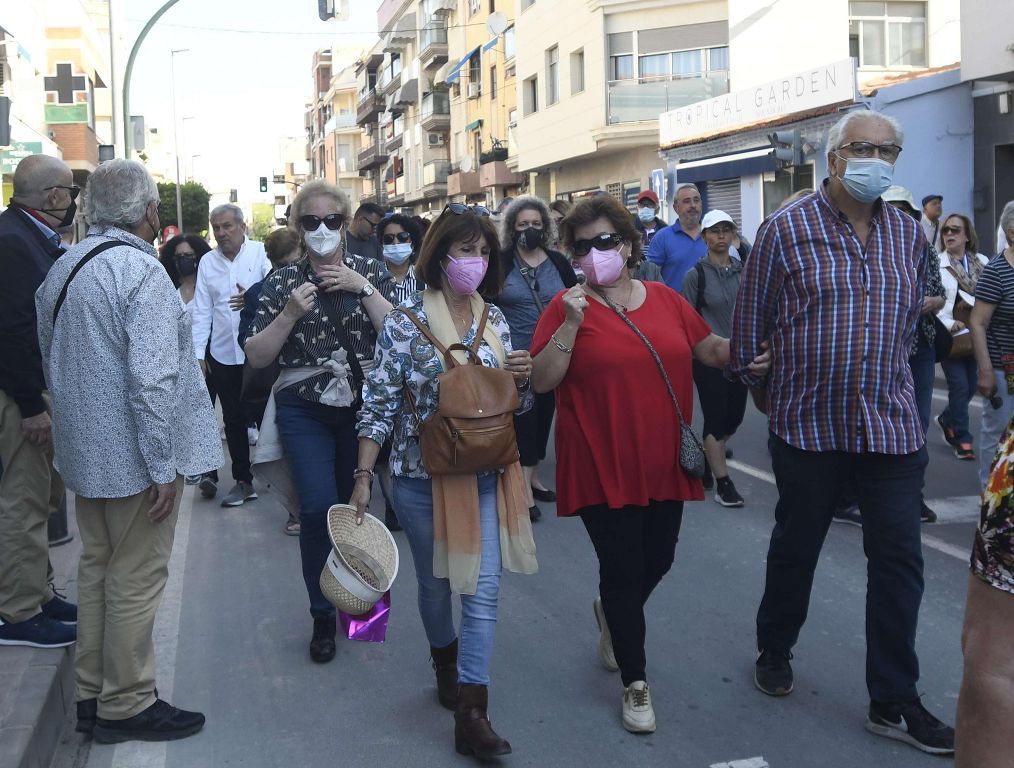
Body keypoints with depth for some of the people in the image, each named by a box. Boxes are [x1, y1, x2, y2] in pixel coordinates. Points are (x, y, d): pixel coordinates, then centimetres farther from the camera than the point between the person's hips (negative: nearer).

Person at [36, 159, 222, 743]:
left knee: (98, 566, 18)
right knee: (136, 579, 2)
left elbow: (53, 360, 20)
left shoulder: (62, 268, 11)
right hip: (135, 454, -9)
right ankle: (126, 706, 14)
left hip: (86, 451, 9)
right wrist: (163, 467, -20)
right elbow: (151, 379, -24)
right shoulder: (141, 270, -18)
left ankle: (92, 694, 29)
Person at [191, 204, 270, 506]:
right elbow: (202, 310, 8)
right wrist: (198, 352, 3)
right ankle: (243, 481, 21)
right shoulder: (207, 261, 8)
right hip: (223, 354, 4)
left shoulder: (261, 252, -2)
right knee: (233, 420, 10)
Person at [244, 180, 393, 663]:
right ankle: (323, 617, 3)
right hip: (305, 410, -1)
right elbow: (257, 357, -2)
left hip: (363, 406, 1)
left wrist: (363, 288, -15)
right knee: (318, 507, -14)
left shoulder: (370, 271, 3)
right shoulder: (282, 283, 1)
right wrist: (289, 314, -15)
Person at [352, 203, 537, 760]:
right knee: (434, 582, 15)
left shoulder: (494, 320, 4)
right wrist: (363, 476, -12)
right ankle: (446, 662, 43)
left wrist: (522, 378, -10)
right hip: (423, 477, -2)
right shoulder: (405, 324, -8)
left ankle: (471, 714, 2)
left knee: (484, 589, -4)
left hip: (485, 477, 3)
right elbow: (379, 405, -8)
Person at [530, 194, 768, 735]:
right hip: (602, 467, -4)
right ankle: (635, 683, 22)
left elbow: (710, 349, 15)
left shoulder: (665, 299, 5)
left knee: (657, 562, 15)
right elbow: (541, 382, -11)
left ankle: (611, 613, 49)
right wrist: (571, 324, -20)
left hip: (663, 462, 4)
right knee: (623, 570, 3)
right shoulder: (567, 306, -6)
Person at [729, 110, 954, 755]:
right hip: (808, 425, -3)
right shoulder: (786, 229, -6)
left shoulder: (909, 234, 6)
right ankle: (774, 651, 38)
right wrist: (770, 388, 8)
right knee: (795, 549, 13)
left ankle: (894, 703, 15)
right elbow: (750, 325, 1)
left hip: (892, 426, 3)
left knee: (900, 561, 3)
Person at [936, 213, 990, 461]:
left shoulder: (982, 262, 4)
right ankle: (962, 440, 8)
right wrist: (950, 324, -19)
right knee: (960, 386, -4)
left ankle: (946, 420, 36)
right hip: (950, 336, -4)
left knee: (972, 385, 10)